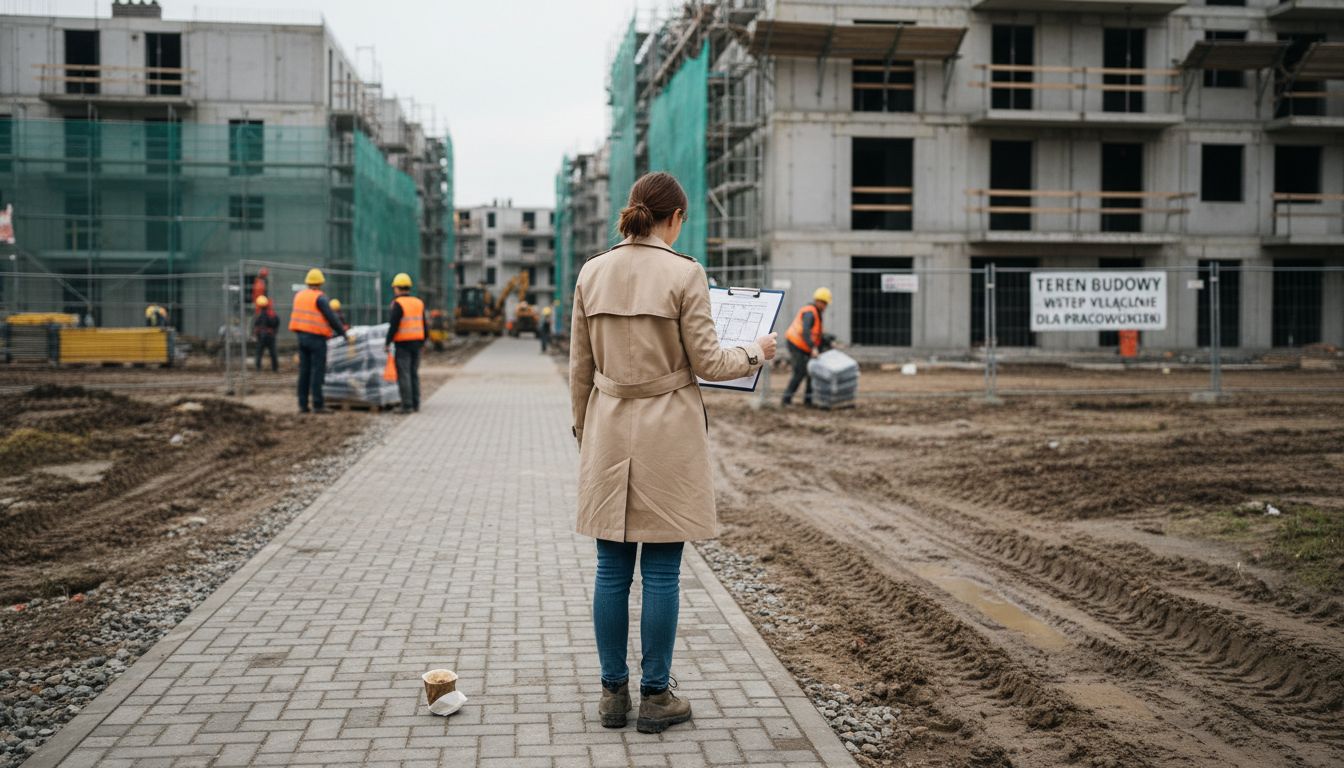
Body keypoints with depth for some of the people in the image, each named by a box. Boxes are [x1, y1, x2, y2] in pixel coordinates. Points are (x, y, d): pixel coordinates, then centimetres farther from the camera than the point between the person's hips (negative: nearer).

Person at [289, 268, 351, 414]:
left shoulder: (299, 296, 10)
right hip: (316, 337, -7)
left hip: (301, 336, 7)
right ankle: (318, 405, -6)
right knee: (317, 371, -4)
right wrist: (345, 335, -9)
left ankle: (303, 404, 8)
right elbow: (332, 318, -14)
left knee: (304, 371, 8)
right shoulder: (319, 298, -11)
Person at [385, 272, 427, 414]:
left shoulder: (398, 304, -10)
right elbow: (424, 325, 13)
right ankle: (416, 404, 14)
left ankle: (407, 405, -8)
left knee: (403, 375, -5)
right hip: (417, 342, 7)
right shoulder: (419, 303, 10)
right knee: (414, 373, 13)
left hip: (403, 344, -6)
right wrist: (423, 342, 23)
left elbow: (393, 326, -14)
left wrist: (387, 343, -7)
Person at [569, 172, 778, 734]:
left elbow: (580, 366, 7)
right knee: (661, 572, 4)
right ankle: (656, 697, 12)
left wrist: (583, 429, 18)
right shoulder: (684, 273, -11)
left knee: (612, 570, 10)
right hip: (668, 433, -4)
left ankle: (613, 693, 17)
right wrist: (756, 353, 10)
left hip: (608, 430, 4)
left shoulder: (592, 273, 3)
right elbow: (707, 362, -9)